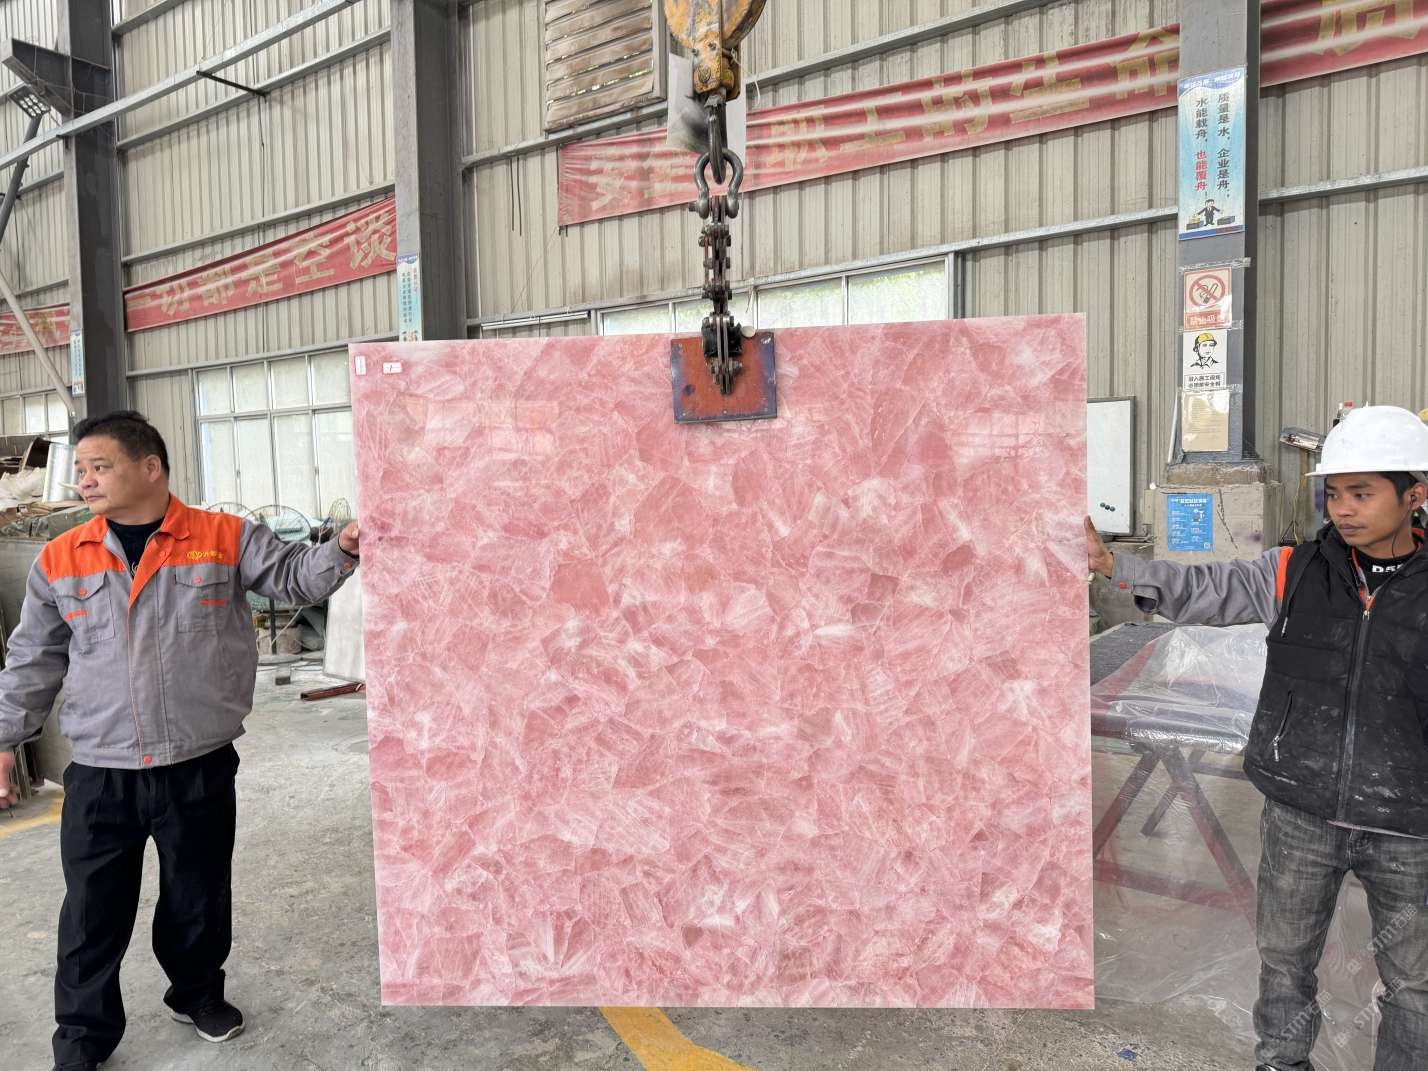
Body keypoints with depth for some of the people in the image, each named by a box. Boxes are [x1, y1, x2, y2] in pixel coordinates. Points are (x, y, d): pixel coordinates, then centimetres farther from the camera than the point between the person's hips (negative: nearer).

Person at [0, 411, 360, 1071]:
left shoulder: (226, 538, -4)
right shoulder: (58, 561, 3)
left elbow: (294, 578, -6)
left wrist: (341, 549, -25)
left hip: (200, 768, -1)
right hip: (99, 775, 1)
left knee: (199, 898, 16)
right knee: (92, 914, 10)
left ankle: (197, 992, 41)